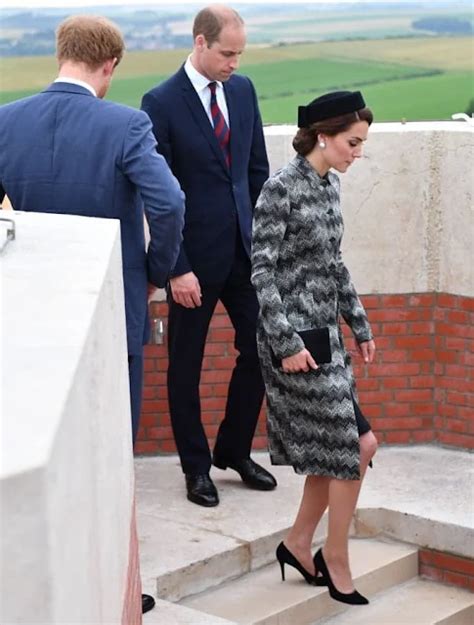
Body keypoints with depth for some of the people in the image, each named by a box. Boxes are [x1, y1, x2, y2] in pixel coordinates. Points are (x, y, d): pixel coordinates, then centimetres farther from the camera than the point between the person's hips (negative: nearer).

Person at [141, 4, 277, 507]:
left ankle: (234, 451, 29)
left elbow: (257, 168, 12)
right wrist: (177, 268, -16)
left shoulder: (242, 89, 4)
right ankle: (196, 466, 24)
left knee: (259, 350, 10)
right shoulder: (161, 103, -13)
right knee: (186, 366, 8)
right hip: (195, 257, -5)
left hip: (244, 249, 5)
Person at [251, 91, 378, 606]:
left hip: (325, 332, 8)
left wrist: (359, 324, 18)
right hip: (296, 337, -8)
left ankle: (298, 544, 27)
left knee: (330, 446, 12)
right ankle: (336, 562, 12)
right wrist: (287, 343, -20)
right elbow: (262, 271, -17)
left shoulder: (329, 185, 9)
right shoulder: (282, 188, -15)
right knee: (354, 445, -3)